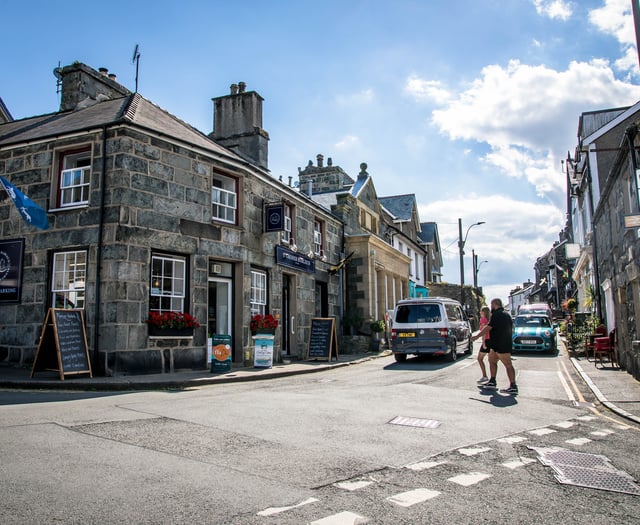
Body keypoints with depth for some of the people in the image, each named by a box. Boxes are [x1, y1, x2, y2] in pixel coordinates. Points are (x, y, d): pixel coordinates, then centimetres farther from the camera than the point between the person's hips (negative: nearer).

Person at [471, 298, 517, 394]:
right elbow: (511, 329, 22)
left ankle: (513, 387, -6)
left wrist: (477, 336, -11)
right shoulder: (506, 315, 17)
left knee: (508, 365, -8)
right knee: (492, 360, 17)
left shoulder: (496, 315, -14)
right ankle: (492, 382, 21)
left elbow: (488, 328, -18)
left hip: (501, 346, -10)